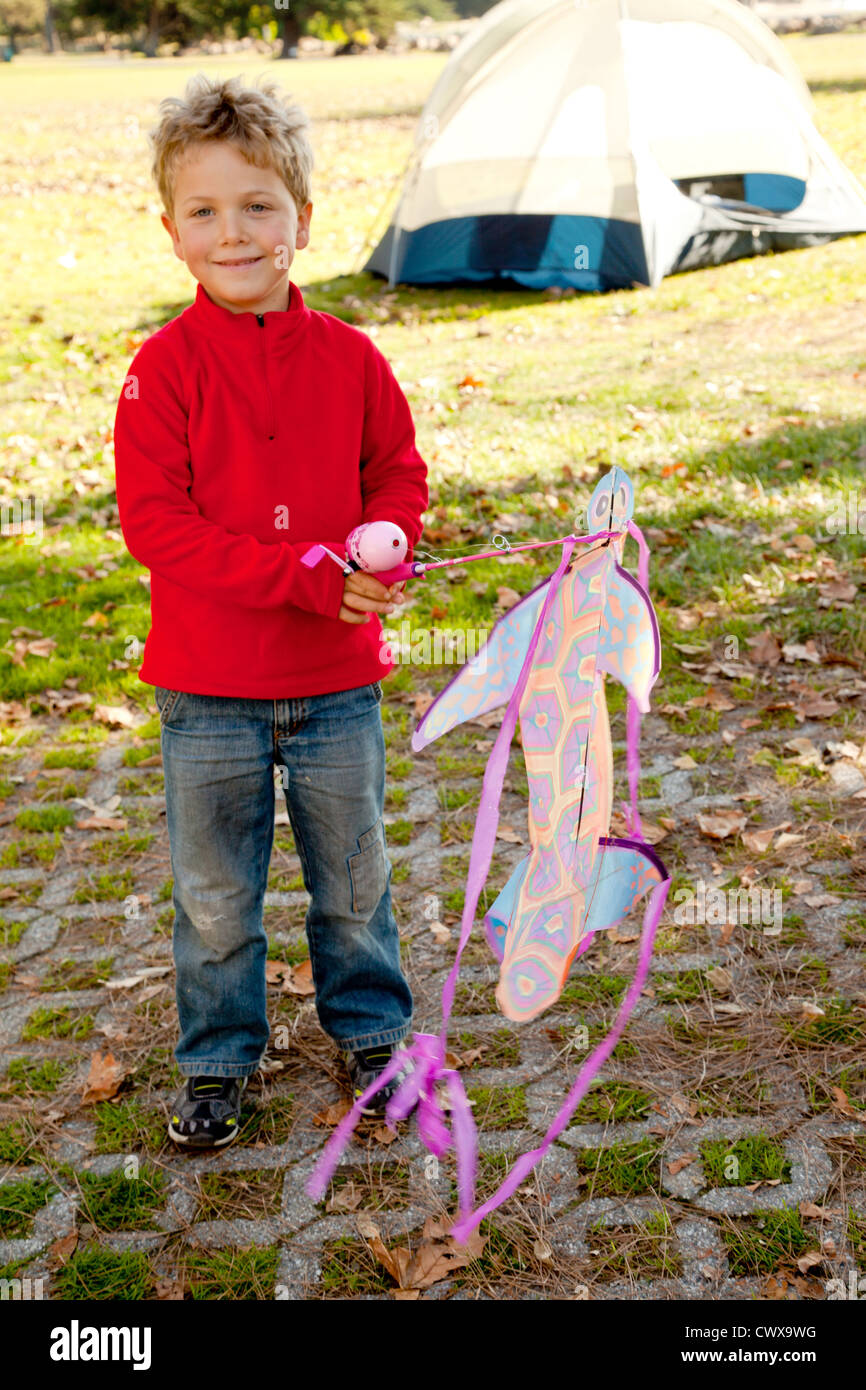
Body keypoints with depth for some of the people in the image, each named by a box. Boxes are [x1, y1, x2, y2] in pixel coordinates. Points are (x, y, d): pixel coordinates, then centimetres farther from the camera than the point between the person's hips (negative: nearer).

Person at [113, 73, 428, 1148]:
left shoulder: (348, 357, -2)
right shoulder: (164, 366, -10)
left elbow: (399, 474, 8)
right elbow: (153, 521, -15)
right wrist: (302, 577, -22)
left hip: (339, 677, 2)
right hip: (207, 683, -2)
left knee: (354, 876, 17)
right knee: (214, 894, 12)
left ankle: (370, 1029, 40)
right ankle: (217, 1058, 34)